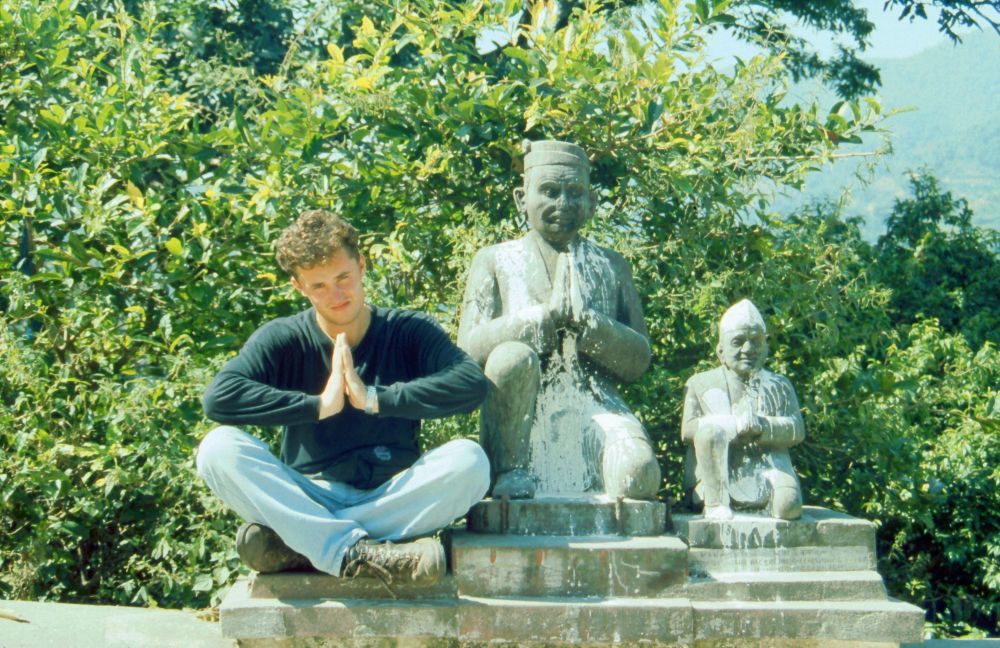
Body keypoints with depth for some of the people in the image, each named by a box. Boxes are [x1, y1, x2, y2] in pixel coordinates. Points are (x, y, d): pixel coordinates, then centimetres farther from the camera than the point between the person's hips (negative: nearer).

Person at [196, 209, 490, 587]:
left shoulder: (409, 332, 2)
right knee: (218, 448, -23)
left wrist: (375, 399, -17)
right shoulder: (282, 340, 1)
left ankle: (294, 545, -28)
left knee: (469, 460, -28)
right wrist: (318, 405, -18)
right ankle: (358, 552, -37)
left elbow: (472, 384, -16)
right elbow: (218, 397, -16)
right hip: (309, 498, 0)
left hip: (393, 501, 0)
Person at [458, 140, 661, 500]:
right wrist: (545, 314, -14)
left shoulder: (612, 266, 19)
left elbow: (638, 362, 9)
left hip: (593, 408, 0)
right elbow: (469, 348, -2)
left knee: (639, 475, -32)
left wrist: (585, 320, -10)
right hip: (520, 421, 0)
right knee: (512, 359, -34)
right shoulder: (494, 261, 13)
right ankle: (513, 471, -15)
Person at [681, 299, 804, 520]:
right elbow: (688, 429, -2)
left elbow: (797, 430, 6)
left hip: (768, 464, 1)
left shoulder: (780, 385, 21)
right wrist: (735, 426, -16)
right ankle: (715, 503, -24)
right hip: (717, 473, -1)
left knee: (788, 505, -31)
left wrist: (764, 427, -15)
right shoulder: (701, 383, 14)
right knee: (710, 428, -32)